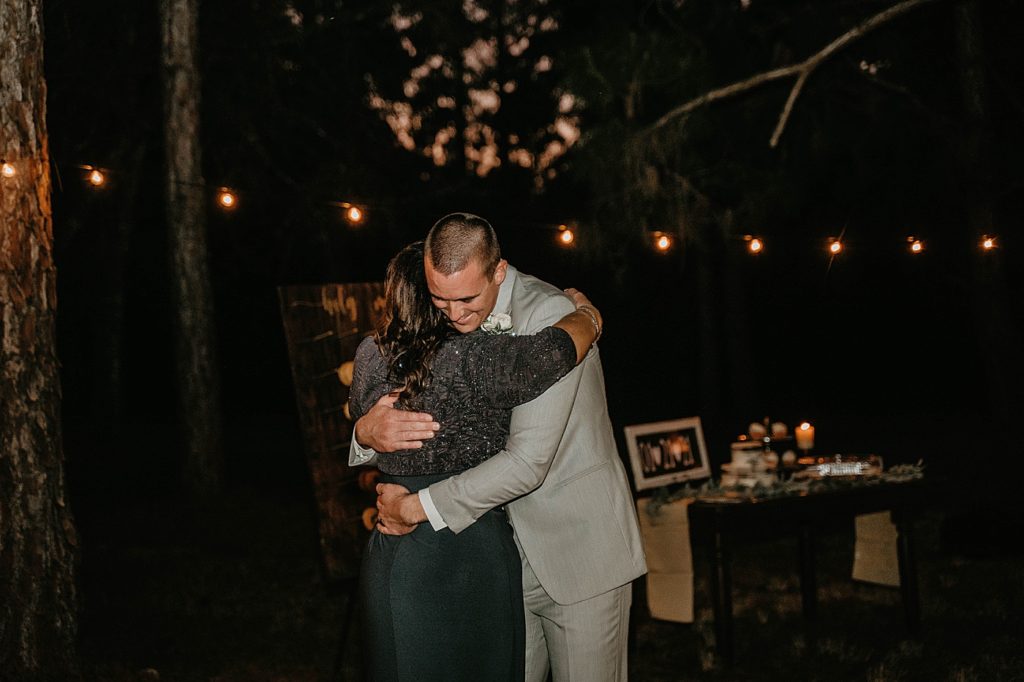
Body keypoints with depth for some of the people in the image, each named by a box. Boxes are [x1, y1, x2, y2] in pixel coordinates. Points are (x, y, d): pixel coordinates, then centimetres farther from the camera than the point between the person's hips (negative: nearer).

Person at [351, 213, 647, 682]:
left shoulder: (550, 316, -20)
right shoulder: (443, 325, 2)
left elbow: (528, 460, -25)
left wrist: (417, 507, -19)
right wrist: (367, 432, -17)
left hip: (580, 551, -5)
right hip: (510, 555, 6)